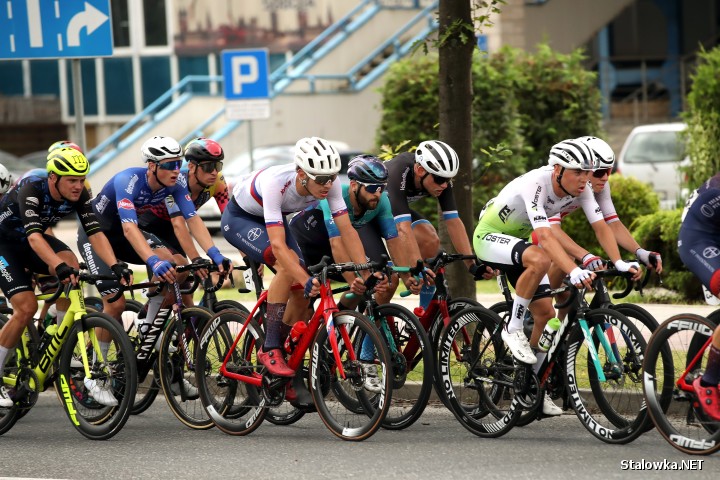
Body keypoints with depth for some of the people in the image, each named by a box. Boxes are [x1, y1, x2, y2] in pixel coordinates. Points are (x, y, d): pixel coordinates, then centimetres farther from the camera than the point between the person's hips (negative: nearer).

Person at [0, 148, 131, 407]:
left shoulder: (79, 194, -17)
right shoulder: (31, 189, -33)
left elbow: (94, 232, -23)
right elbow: (34, 236, -45)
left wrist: (115, 265, -40)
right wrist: (59, 266, -59)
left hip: (31, 241, 5)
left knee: (70, 264, -25)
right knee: (26, 307, -18)